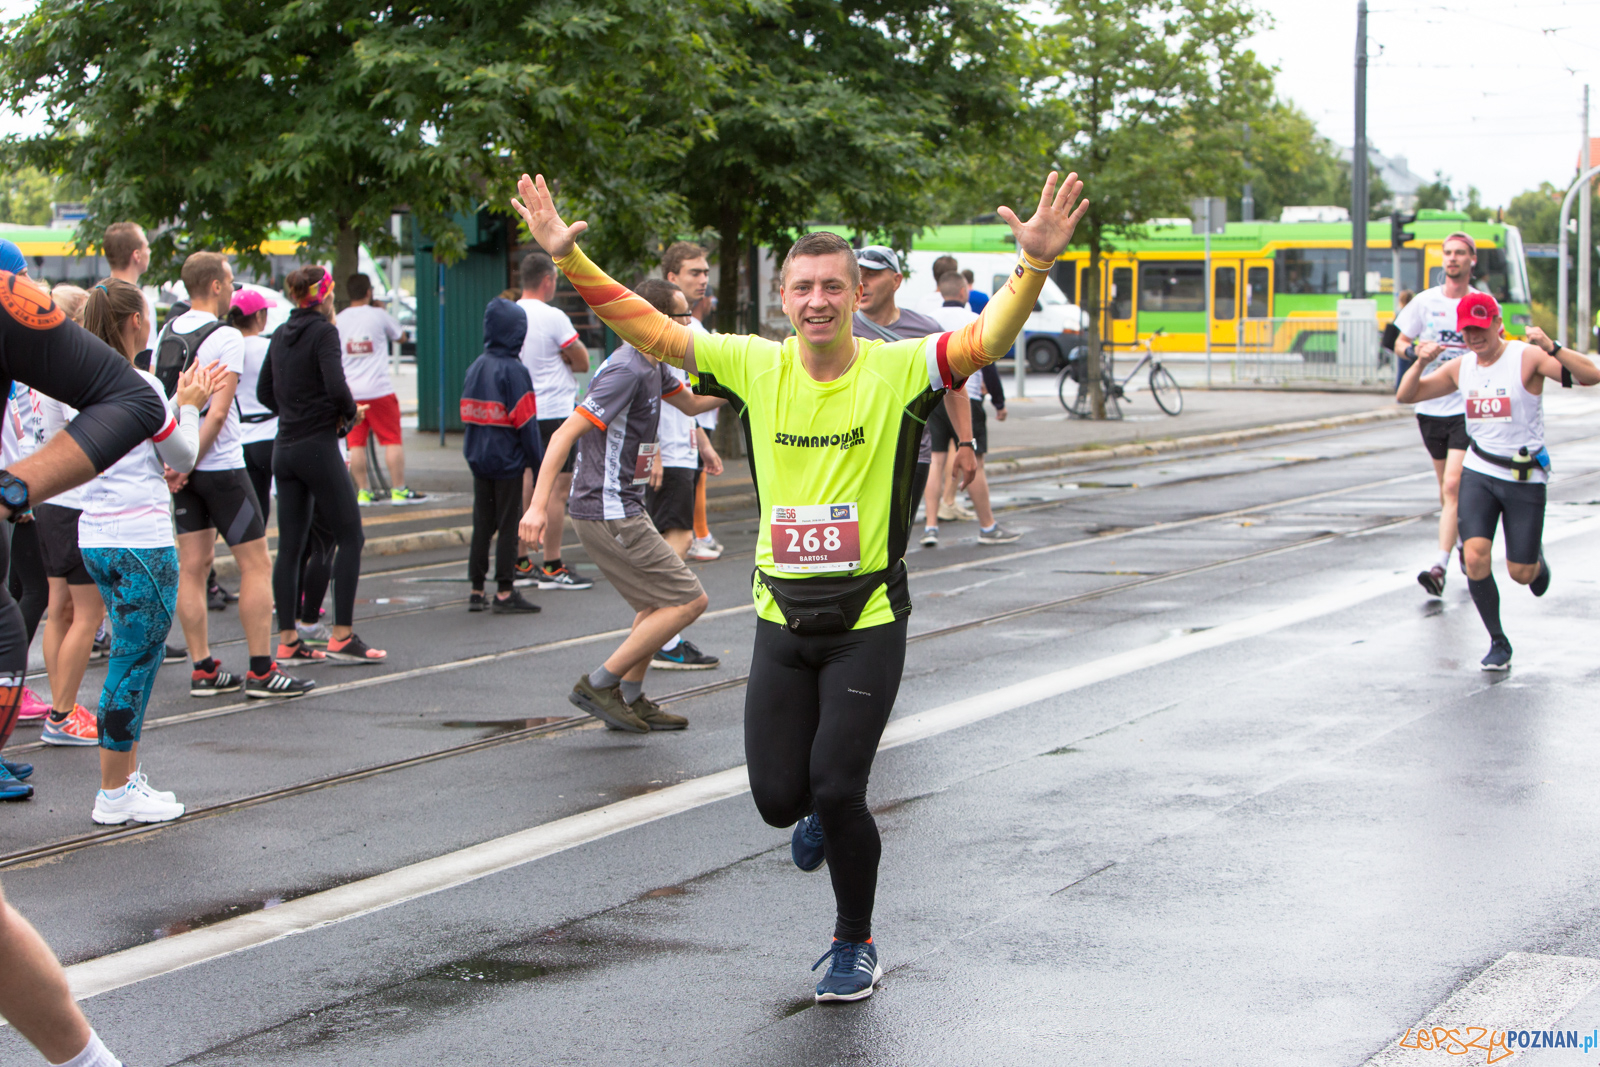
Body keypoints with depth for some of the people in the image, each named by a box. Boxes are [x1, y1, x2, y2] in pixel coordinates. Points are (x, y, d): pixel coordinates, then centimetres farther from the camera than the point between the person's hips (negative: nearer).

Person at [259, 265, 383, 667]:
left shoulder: (281, 335, 11)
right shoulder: (323, 331, -11)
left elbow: (264, 392, 15)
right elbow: (336, 388, -22)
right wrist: (351, 412, -4)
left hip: (284, 449, 7)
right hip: (318, 446, -7)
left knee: (289, 545, 7)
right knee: (350, 536, 0)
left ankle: (287, 638, 8)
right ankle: (342, 637, -4)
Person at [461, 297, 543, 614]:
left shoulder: (475, 368, 7)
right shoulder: (514, 370, -14)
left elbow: (467, 414, 11)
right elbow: (526, 421, -15)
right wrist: (538, 460, -9)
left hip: (479, 458, 7)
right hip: (507, 461, -7)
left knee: (482, 524, 11)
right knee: (509, 525, 0)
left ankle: (476, 590, 13)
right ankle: (505, 592, 1)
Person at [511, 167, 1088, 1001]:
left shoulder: (898, 370, -10)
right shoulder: (756, 367, 0)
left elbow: (988, 339, -24)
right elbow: (651, 330, 2)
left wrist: (1035, 263, -41)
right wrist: (569, 259, -8)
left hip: (867, 618, -3)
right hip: (781, 617, 3)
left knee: (836, 791, -8)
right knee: (778, 797, 4)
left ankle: (855, 943, 18)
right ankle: (822, 814, 43)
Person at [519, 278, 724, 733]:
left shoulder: (652, 367, 10)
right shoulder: (626, 371, -20)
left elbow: (691, 403, 31)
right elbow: (566, 434, -24)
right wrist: (538, 506, -30)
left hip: (622, 509, 10)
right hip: (609, 514, -10)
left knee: (660, 601, 22)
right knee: (689, 600, -8)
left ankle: (630, 699, 27)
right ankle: (599, 684, -4)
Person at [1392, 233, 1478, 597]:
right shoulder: (1425, 302, 4)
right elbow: (1399, 344, 8)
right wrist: (1417, 351, -13)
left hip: (1467, 407, -3)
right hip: (1430, 406, 3)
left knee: (1453, 485, -16)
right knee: (1446, 489, 14)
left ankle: (1441, 564, -20)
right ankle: (1463, 542, 37)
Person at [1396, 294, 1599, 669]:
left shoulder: (1528, 357, -13)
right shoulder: (1460, 367, 3)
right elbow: (1406, 396, 9)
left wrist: (1551, 347, -39)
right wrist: (1420, 363, -10)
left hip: (1524, 477, -3)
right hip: (1478, 472, 3)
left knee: (1520, 574, 2)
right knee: (1475, 558, -16)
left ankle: (1537, 559, 41)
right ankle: (1498, 642, 1)